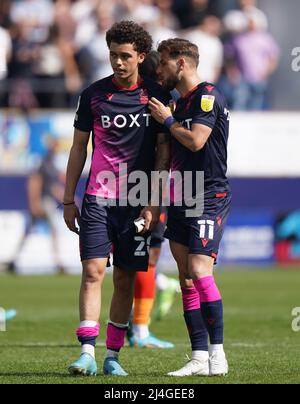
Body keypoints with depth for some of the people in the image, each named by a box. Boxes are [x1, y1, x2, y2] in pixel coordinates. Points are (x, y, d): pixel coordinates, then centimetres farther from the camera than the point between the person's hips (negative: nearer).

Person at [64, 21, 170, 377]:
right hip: (98, 199, 0)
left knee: (125, 281, 5)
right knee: (93, 271, -12)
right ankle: (87, 354, -16)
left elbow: (163, 152, 4)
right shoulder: (93, 94, 3)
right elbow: (79, 147, 10)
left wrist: (153, 204, -3)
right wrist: (68, 199, 7)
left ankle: (112, 356, 13)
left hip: (137, 202, 0)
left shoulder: (156, 96, 1)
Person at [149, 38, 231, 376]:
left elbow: (195, 141, -22)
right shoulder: (181, 102, 17)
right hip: (181, 202, 9)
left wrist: (167, 120, -6)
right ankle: (199, 358, 5)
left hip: (210, 199, -9)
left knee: (199, 272, -17)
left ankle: (217, 355, -11)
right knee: (187, 279, 4)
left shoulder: (207, 96, -10)